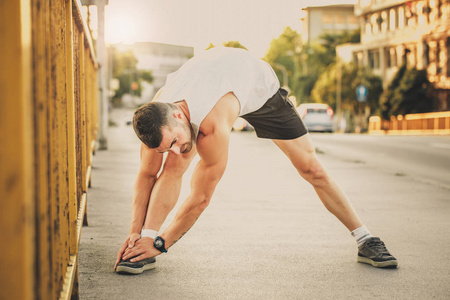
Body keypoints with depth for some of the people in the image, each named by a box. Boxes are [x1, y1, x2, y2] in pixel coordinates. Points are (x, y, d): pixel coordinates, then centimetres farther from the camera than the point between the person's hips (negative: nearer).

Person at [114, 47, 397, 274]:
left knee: (312, 169, -4)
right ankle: (143, 251, -16)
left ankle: (366, 240, 10)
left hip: (260, 85, -3)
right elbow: (147, 175, -17)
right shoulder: (157, 120, -33)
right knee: (174, 166, -21)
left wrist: (160, 243, -31)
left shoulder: (214, 125, -48)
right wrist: (136, 233, -20)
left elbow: (201, 197, -38)